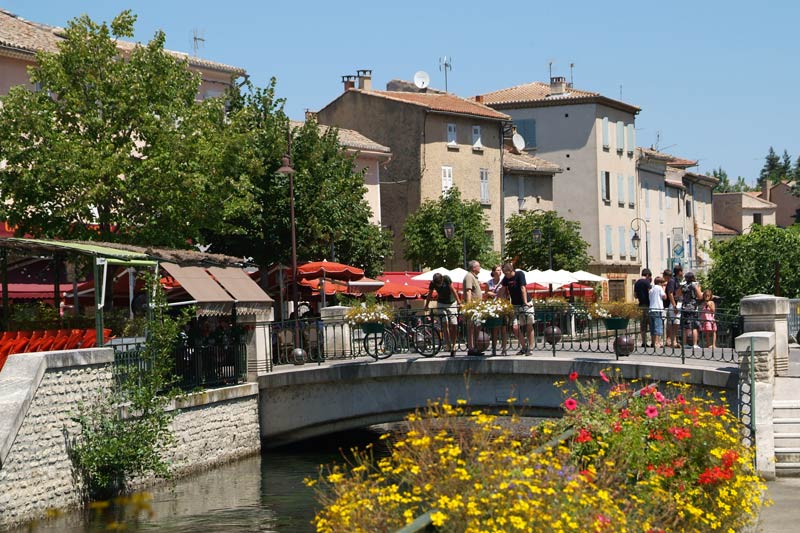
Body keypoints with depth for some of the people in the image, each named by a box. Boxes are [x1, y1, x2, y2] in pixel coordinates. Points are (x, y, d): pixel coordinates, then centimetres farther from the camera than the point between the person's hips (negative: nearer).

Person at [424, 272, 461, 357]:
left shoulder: (446, 278, -19)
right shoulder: (432, 283, -13)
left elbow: (453, 290, -20)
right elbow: (429, 294, -1)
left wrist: (458, 301, -26)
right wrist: (426, 305, 0)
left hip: (452, 303, -1)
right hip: (441, 304, 1)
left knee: (453, 326, -5)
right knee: (445, 324, -15)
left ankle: (453, 346, 6)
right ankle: (450, 346, -12)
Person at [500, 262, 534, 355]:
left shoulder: (520, 274, -12)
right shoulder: (506, 278, -1)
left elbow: (523, 288, -18)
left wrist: (525, 302, -24)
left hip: (526, 305, -4)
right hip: (515, 306, 4)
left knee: (529, 327, -2)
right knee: (515, 328, -6)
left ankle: (530, 348, 6)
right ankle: (524, 347, 8)